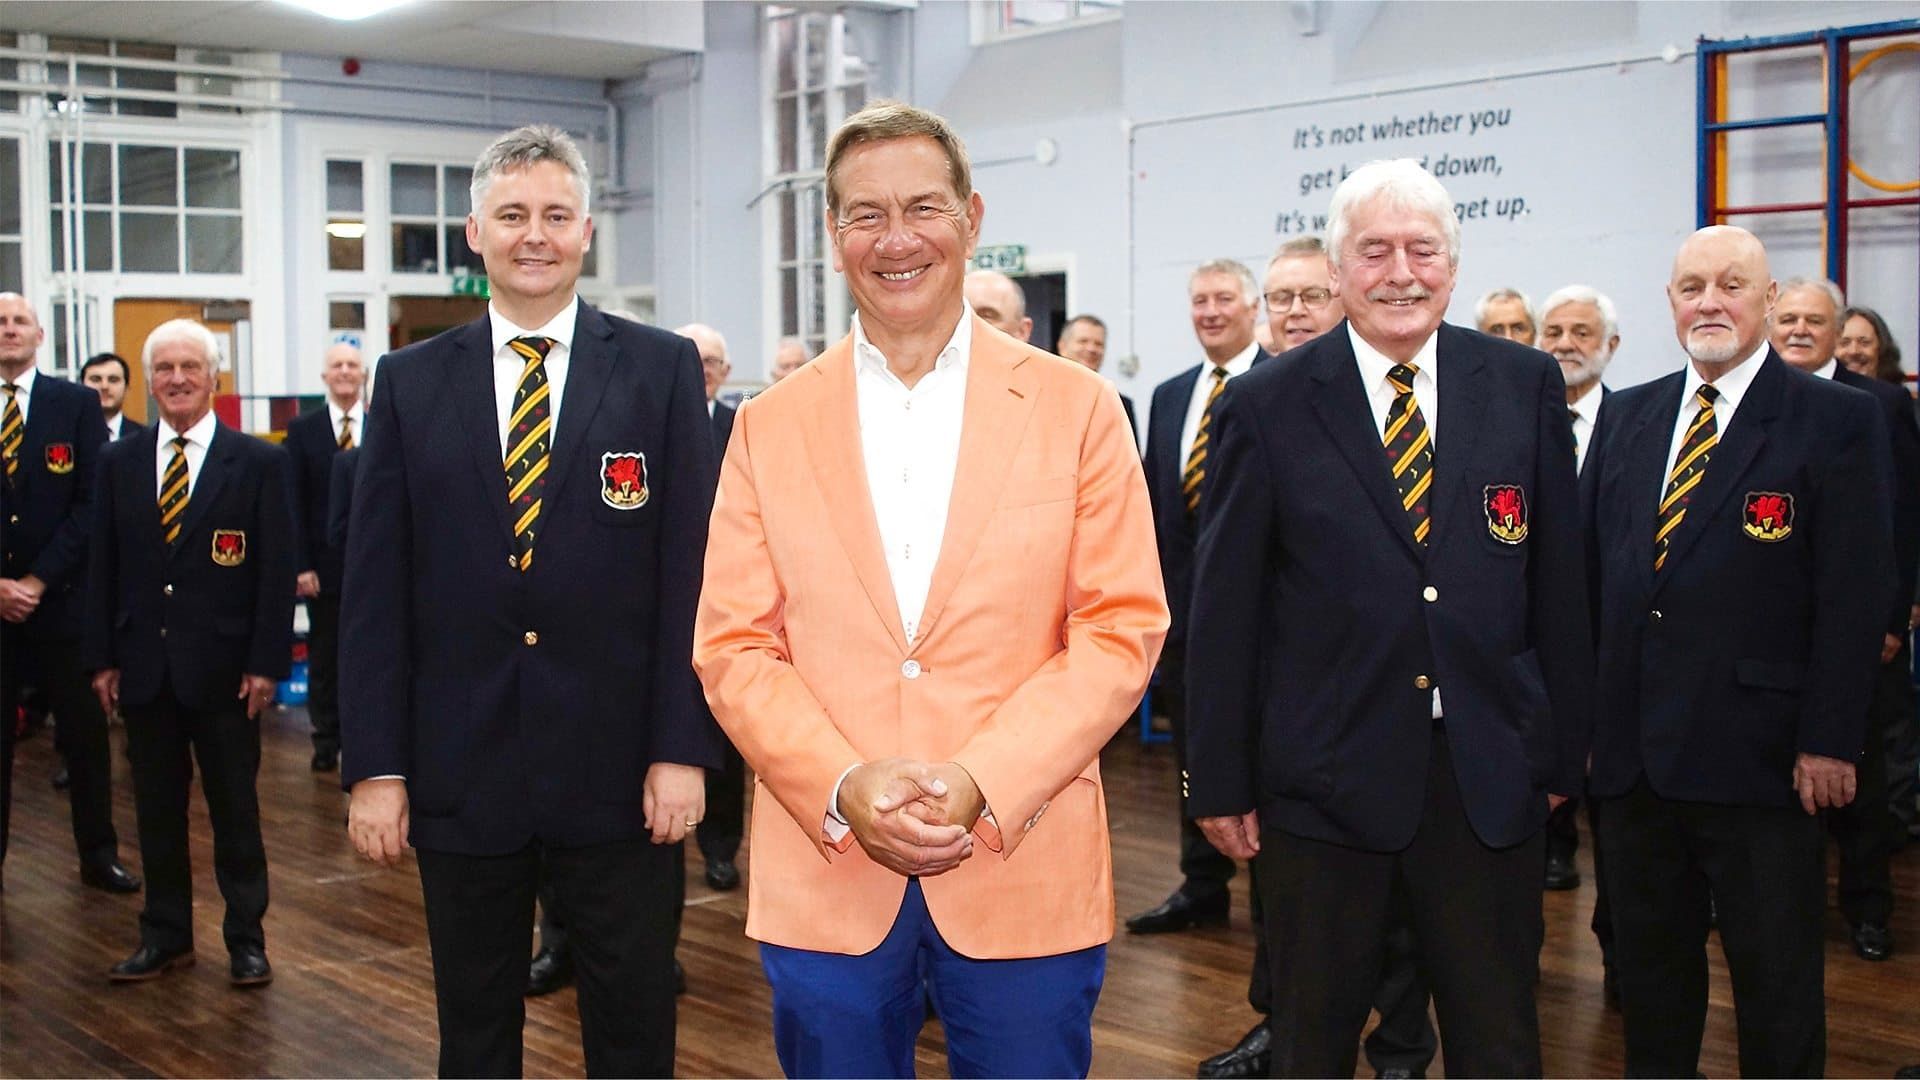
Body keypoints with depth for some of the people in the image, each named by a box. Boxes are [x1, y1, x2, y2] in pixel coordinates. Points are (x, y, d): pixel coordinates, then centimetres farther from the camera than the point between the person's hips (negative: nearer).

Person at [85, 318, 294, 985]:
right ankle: (166, 936, 23)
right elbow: (103, 566, 9)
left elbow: (276, 570, -4)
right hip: (143, 666, 3)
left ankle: (245, 938, 17)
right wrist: (101, 657, 3)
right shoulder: (119, 462, 8)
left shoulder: (257, 463, -2)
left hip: (223, 668, -3)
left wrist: (266, 662, -10)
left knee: (235, 808, 6)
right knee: (157, 808, 11)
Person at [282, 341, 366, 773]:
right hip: (325, 564, 0)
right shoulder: (303, 429, 3)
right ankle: (327, 742, 18)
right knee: (324, 656, 8)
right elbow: (295, 503, -1)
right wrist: (301, 565, -7)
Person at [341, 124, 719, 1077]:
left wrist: (682, 748, -8)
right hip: (459, 773, 2)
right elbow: (374, 589, 3)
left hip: (619, 773, -1)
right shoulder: (411, 382, 5)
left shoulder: (662, 370, 0)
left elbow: (691, 570, -3)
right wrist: (374, 764, -2)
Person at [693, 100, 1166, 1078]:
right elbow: (732, 649, 3)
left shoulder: (1076, 408, 2)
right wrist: (844, 789, -13)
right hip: (823, 882, 1)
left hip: (1026, 877, -1)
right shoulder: (770, 427, 6)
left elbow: (1121, 630, -2)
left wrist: (980, 782, -14)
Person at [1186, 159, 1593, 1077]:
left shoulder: (1525, 387, 3)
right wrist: (1220, 782, -3)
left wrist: (1560, 751, 6)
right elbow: (1222, 610, -3)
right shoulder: (1266, 406, -4)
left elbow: (1557, 582, 6)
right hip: (1325, 774, -2)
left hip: (1488, 776, 2)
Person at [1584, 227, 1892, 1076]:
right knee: (1648, 964, 16)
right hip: (1633, 746, 5)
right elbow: (1590, 568, 11)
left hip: (1758, 751, -5)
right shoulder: (1627, 416, 10)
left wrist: (1829, 740, -13)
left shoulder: (1837, 421, -5)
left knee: (1776, 976, 8)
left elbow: (1855, 593, -9)